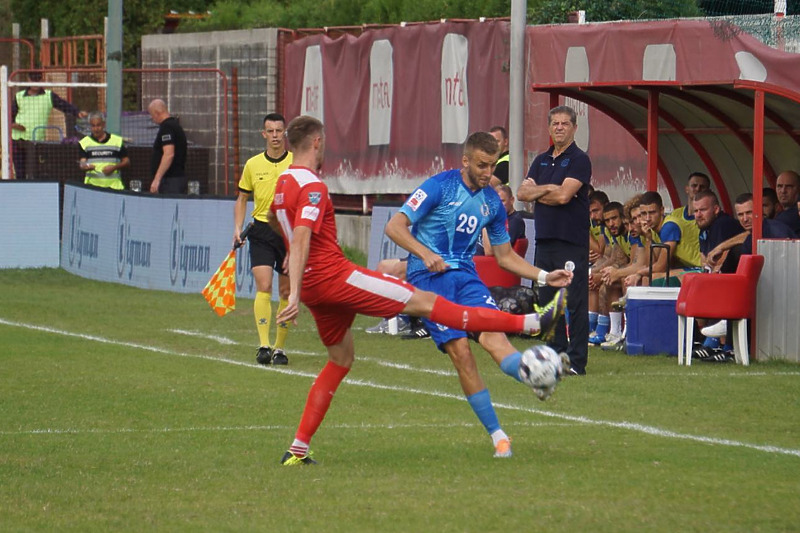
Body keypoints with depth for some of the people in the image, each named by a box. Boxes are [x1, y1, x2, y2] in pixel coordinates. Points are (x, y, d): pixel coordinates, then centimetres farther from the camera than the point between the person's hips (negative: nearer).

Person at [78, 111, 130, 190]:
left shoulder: (117, 141, 9)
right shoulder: (85, 142, 8)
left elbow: (127, 161, 11)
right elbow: (82, 163, -2)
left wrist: (114, 167, -8)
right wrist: (86, 166, -26)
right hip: (92, 185, 0)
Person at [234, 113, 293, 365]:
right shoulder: (253, 164, 5)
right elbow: (242, 198, 16)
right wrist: (238, 229, 4)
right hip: (261, 230, 1)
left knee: (286, 292, 4)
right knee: (263, 287, -14)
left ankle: (280, 347, 15)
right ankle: (264, 346, -19)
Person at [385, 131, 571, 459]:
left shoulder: (492, 203, 12)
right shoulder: (439, 187, -6)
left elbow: (505, 256, 21)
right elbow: (394, 226, -10)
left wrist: (544, 277, 8)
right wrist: (425, 253, -25)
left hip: (466, 276, 5)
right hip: (429, 277, -5)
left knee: (492, 335, -23)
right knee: (460, 351, -17)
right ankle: (498, 436, -14)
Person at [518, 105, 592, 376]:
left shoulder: (579, 160, -4)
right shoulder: (541, 161, 17)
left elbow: (564, 195, -15)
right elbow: (522, 192, 6)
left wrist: (537, 192, 1)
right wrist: (548, 190, -9)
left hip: (572, 241, -7)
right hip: (544, 239, 7)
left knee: (575, 303, -7)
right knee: (548, 301, 10)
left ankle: (576, 361, -6)